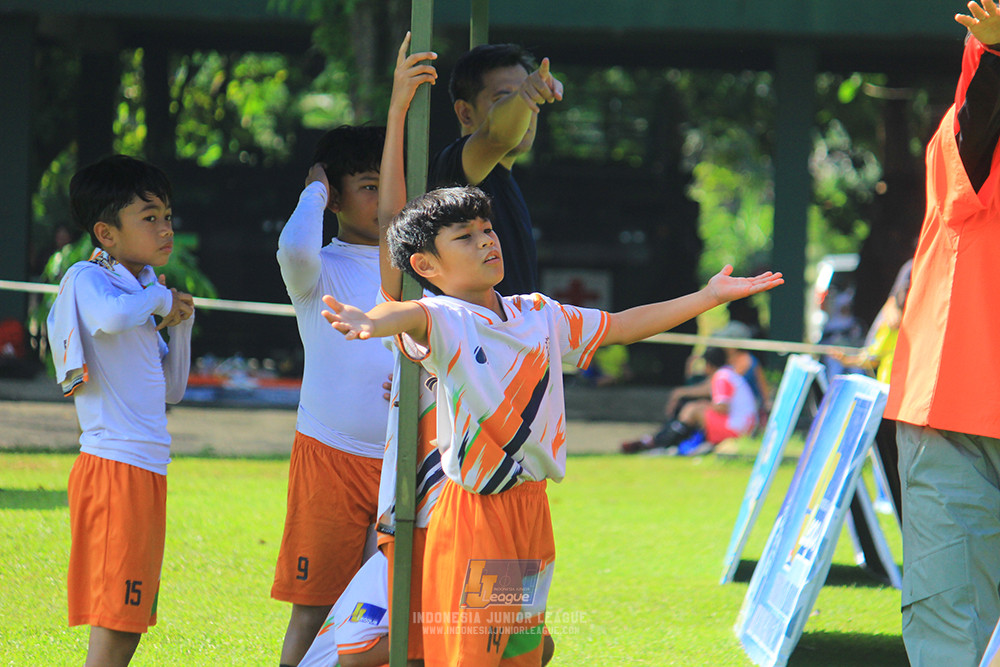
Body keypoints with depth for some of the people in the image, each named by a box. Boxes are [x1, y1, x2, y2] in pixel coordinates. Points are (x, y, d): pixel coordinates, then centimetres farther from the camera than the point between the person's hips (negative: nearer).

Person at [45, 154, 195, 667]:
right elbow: (110, 317, -32)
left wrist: (180, 324, 13)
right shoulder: (86, 279, -6)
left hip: (147, 472, 9)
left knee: (131, 623, 9)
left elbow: (172, 389, 26)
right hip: (112, 468, -9)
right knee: (113, 623, -12)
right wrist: (160, 298, -12)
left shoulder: (142, 290, 20)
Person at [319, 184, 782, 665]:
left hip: (532, 509, 7)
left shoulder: (541, 316, 11)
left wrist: (708, 297, 21)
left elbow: (621, 327, 23)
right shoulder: (443, 321, -10)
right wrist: (371, 322, -59)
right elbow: (408, 315, -34)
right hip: (474, 512, -7)